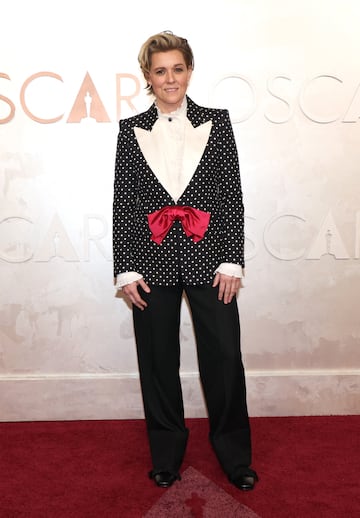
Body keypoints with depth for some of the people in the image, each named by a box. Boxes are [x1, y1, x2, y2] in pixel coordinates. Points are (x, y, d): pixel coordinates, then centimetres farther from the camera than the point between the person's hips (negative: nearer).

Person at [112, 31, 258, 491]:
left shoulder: (216, 122, 5)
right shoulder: (131, 129, 6)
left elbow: (233, 195, 2)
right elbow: (122, 203, 4)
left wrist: (232, 262, -5)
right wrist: (125, 269, -2)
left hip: (209, 260, 0)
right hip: (153, 264, 1)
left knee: (225, 358, 5)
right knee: (158, 362, 10)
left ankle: (235, 457, 26)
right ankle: (166, 454, 30)